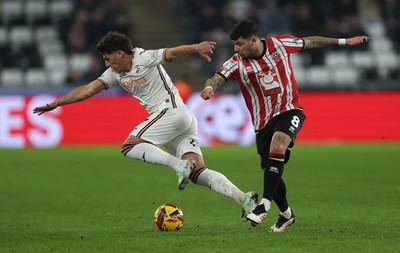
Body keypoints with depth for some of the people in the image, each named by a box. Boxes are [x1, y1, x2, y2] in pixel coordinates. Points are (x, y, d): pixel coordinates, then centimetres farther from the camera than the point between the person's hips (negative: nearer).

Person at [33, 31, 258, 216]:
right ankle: (243, 198, -14)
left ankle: (180, 164, -29)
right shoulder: (116, 74, 17)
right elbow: (87, 90, 21)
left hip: (171, 110, -8)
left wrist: (196, 47, -38)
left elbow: (174, 52, -19)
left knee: (129, 147, -16)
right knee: (198, 173, -4)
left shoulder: (145, 58, -6)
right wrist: (55, 104, 20)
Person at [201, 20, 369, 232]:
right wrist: (209, 87, -47)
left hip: (289, 111, -3)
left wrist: (345, 41, 16)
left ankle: (265, 204, -32)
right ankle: (286, 214, 27)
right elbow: (218, 78, -22)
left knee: (277, 146, -31)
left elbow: (310, 42, 9)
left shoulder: (280, 45, -5)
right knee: (270, 172, 3)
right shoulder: (237, 63, -7)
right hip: (263, 122, 3)